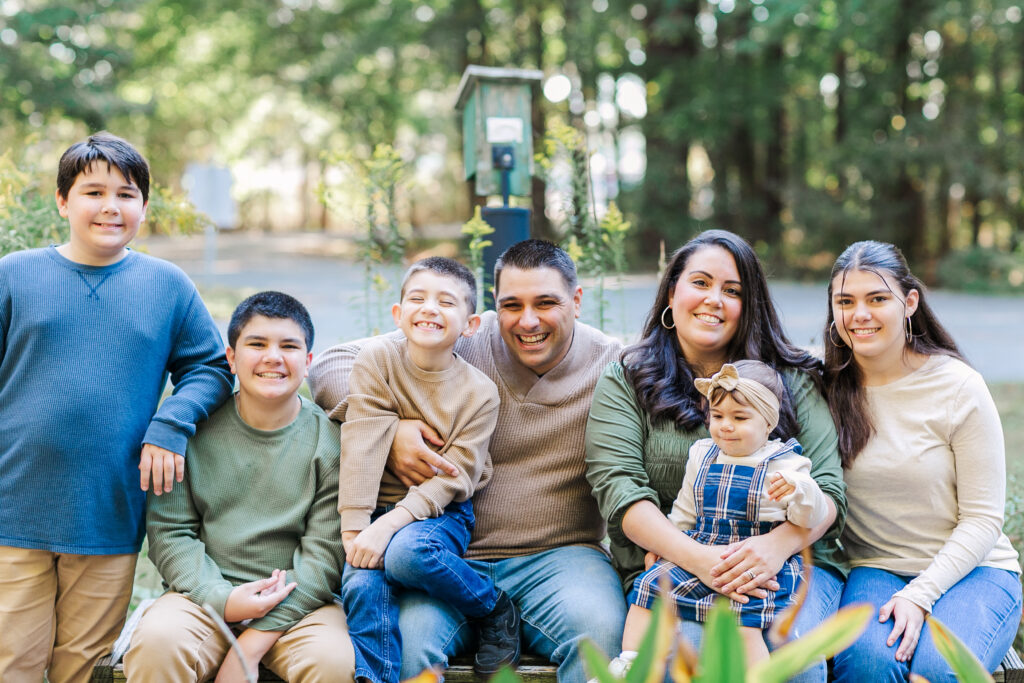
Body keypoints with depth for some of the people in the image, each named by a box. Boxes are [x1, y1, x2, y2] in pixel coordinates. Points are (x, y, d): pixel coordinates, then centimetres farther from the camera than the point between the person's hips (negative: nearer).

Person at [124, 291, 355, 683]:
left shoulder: (331, 440, -1)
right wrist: (222, 599, -14)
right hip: (204, 596, 1)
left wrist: (252, 643, -13)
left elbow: (326, 551, -6)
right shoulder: (195, 429, 4)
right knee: (156, 642, -29)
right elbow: (168, 531, 2)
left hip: (299, 604, 0)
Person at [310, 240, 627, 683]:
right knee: (406, 635, -29)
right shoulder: (461, 346, 1)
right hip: (453, 555, 0)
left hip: (561, 552, 0)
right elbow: (331, 365, 1)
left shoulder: (612, 367, 4)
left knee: (601, 630, -32)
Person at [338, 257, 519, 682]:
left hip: (441, 514, -1)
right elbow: (361, 448, -10)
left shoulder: (479, 392, -6)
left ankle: (495, 613, -7)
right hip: (378, 509, 1)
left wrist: (389, 524, -24)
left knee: (407, 552, -32)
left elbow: (452, 477, -11)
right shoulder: (376, 360, -4)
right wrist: (352, 531, -17)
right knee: (362, 585, -27)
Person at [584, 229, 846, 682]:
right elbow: (618, 487, -5)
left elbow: (827, 486, 3)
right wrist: (697, 558, -22)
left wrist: (778, 544, -20)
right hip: (668, 562, -1)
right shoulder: (625, 380, 8)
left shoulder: (791, 379, 12)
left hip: (790, 558, 1)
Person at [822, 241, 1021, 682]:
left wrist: (921, 594, -17)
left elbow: (982, 518, -7)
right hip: (874, 568, 1)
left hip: (970, 569, -1)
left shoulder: (960, 387, -8)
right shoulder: (825, 384, -1)